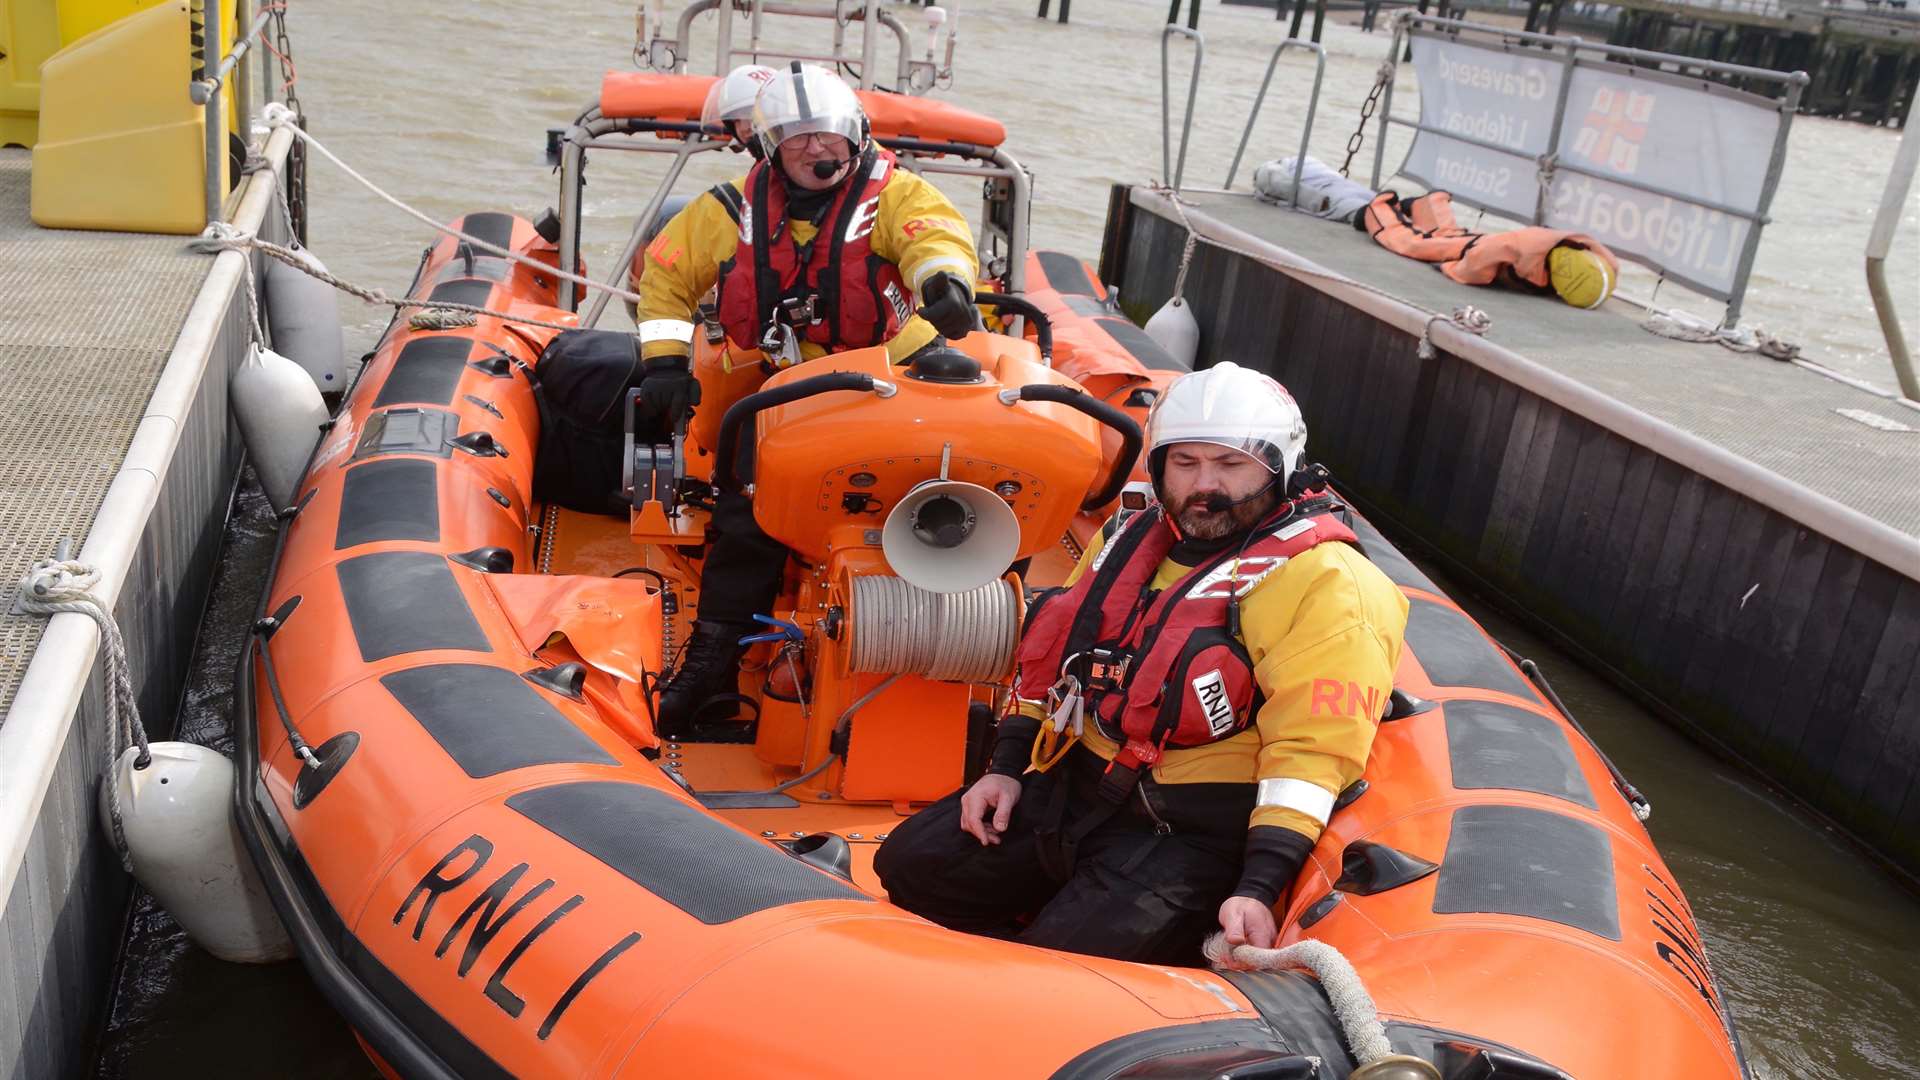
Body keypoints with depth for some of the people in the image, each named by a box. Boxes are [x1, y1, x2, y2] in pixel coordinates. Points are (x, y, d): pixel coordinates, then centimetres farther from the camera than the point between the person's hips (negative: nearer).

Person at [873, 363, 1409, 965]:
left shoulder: (1324, 583, -14)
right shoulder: (1134, 541, 10)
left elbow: (1309, 750, -21)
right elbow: (1056, 656, 20)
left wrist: (1261, 887, -29)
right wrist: (1007, 766, 11)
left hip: (1189, 838, -7)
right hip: (1067, 790, 8)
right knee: (907, 865, 5)